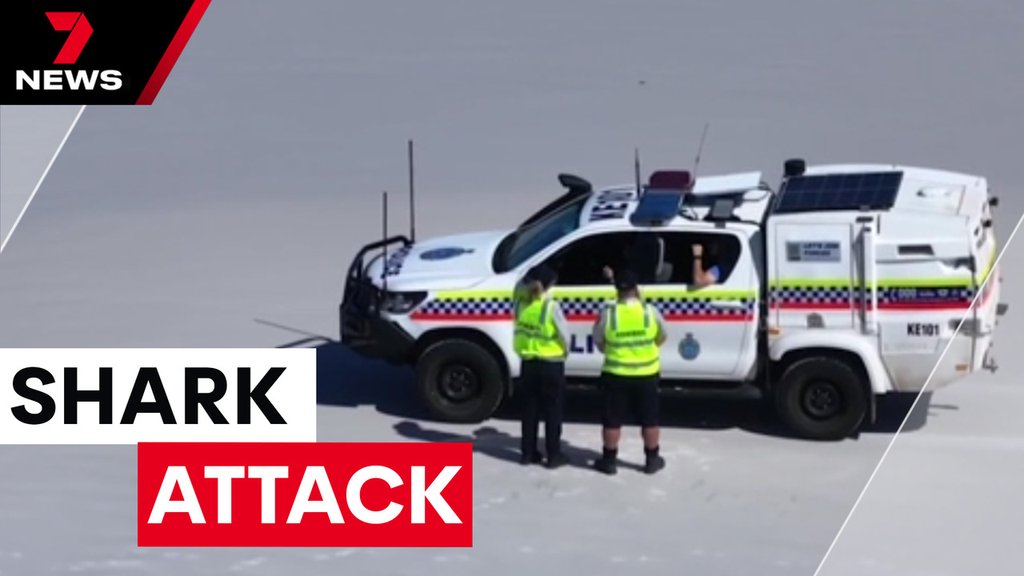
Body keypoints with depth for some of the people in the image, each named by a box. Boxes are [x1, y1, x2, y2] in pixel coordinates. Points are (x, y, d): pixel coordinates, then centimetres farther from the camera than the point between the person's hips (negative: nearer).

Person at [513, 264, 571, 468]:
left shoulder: (521, 303, -6)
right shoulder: (551, 307, -18)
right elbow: (564, 336, -10)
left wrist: (529, 285, 7)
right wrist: (564, 352, 7)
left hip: (528, 364, 4)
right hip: (551, 365, -4)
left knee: (530, 409, 14)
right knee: (553, 411, 5)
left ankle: (528, 453, 19)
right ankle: (554, 455, 8)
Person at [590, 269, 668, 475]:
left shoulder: (608, 314, -12)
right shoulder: (650, 312, -9)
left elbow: (599, 342, 1)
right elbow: (662, 337, 7)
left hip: (616, 374, -1)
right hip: (647, 374, 1)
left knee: (613, 420, 10)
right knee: (649, 419, 13)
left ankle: (609, 460, 17)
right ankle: (652, 459, 21)